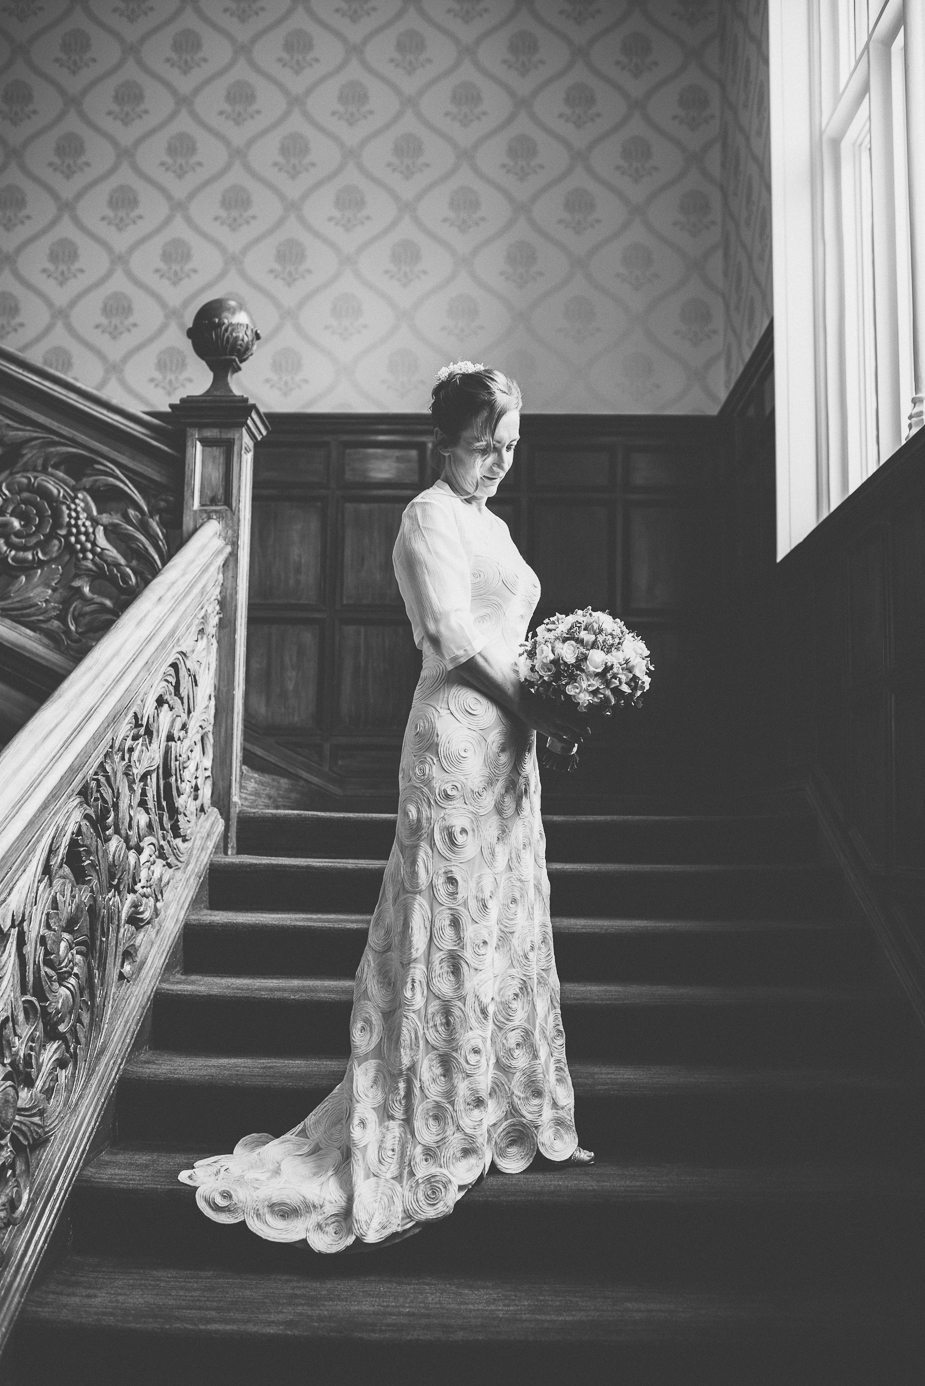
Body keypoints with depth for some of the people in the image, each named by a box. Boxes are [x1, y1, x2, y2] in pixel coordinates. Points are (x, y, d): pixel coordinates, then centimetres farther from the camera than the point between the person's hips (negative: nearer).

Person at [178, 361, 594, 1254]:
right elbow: (455, 636, -18)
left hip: (502, 741, 10)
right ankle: (430, 1134, 10)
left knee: (502, 929, 15)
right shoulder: (431, 516, -9)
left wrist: (555, 696, 7)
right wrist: (535, 707, -16)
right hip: (457, 737, -10)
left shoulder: (488, 524, 19)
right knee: (454, 929, -3)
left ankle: (491, 1111, 29)